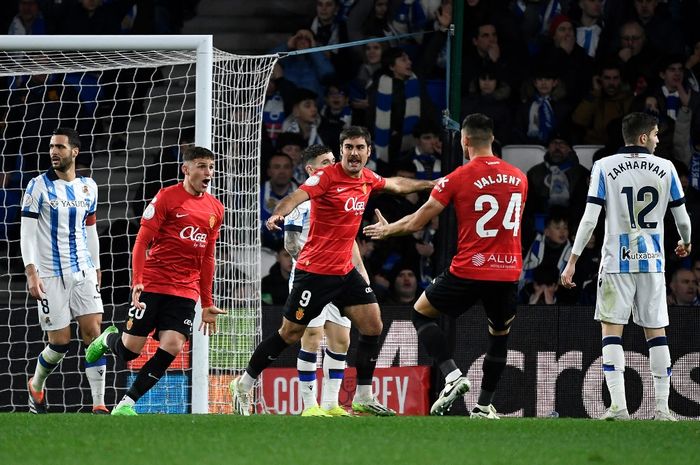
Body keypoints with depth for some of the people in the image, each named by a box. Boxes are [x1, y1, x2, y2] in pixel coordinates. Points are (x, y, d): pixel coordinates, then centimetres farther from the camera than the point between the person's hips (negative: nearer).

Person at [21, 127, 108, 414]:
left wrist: (96, 269, 18)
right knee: (60, 342, -2)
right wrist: (31, 272, -15)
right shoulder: (38, 186, -4)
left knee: (93, 332, -10)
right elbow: (27, 232, -6)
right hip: (50, 275, -3)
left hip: (83, 271, 3)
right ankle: (36, 386, 27)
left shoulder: (88, 187, 10)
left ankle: (99, 404, -11)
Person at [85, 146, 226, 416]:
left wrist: (207, 304, 17)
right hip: (152, 284, -4)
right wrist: (137, 282, -18)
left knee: (172, 346, -16)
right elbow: (141, 242, -6)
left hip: (185, 290, 4)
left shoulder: (215, 209, 11)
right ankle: (109, 338, 35)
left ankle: (127, 403, -6)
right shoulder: (167, 198, -5)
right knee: (130, 350, -3)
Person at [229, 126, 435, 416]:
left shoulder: (368, 179, 7)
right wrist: (278, 214, -52)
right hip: (315, 270, -7)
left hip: (345, 271, 7)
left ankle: (363, 398, 10)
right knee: (290, 334, -3)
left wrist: (429, 184, 40)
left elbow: (396, 184, 29)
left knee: (372, 327, 0)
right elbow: (297, 196, -31)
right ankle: (243, 386, 12)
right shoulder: (326, 176, -15)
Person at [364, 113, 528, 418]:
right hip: (508, 272, 4)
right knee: (499, 336, 20)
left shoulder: (459, 178, -7)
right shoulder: (519, 178, 7)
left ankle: (452, 376, -3)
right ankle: (484, 406, 15)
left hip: (468, 270, -4)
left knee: (421, 314, 15)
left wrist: (387, 229, 19)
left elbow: (416, 222, -1)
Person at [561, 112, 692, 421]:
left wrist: (572, 261, -4)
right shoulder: (665, 169, 1)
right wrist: (685, 243, 31)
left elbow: (590, 219, -8)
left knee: (612, 331, 2)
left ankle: (618, 406, -9)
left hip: (617, 261, -1)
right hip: (652, 262, 2)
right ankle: (662, 408, 6)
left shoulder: (605, 167, -3)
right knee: (656, 332, 8)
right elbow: (682, 218, 8)